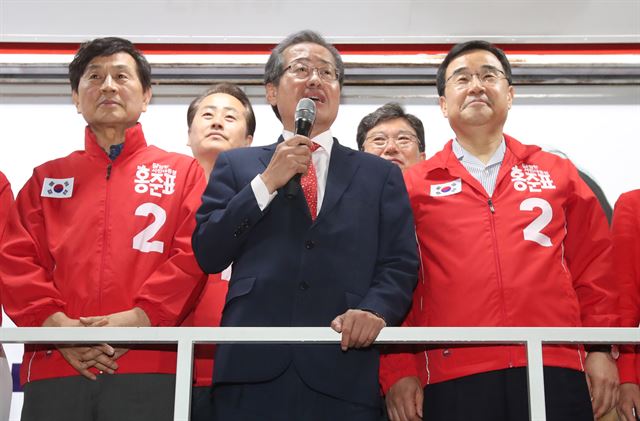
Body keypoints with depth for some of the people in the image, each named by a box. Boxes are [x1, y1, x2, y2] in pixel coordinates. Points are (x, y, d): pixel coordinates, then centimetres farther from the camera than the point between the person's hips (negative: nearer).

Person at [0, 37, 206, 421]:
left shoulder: (183, 171, 12)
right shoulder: (48, 177, 19)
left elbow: (193, 253, 0)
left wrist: (143, 316, -13)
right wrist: (54, 323, -8)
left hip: (148, 365, -2)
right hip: (53, 367, 2)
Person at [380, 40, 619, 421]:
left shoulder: (558, 173, 14)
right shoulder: (414, 185, 9)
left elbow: (594, 263, 14)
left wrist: (601, 348, 7)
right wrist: (399, 371, -1)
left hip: (556, 373, 2)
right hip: (453, 380, -1)